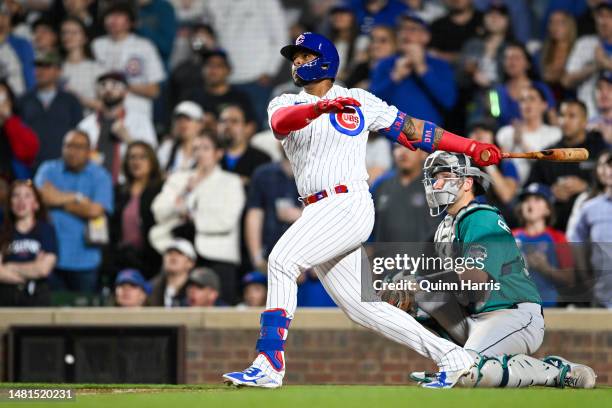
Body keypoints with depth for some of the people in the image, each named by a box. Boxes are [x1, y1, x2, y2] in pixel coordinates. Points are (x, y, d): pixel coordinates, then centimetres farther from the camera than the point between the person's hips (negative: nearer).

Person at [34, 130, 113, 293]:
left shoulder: (100, 176, 2)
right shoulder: (49, 170, 8)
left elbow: (95, 210, -12)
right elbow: (43, 195, -10)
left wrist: (59, 199, -5)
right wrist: (78, 198, -7)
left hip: (84, 260, -1)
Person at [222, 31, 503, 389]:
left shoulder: (361, 101, 10)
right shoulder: (286, 104, 15)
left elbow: (411, 129, 14)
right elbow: (280, 122, -10)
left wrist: (472, 148, 9)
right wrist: (320, 107, -32)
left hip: (349, 205, -5)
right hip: (317, 213, 5)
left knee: (283, 261, -24)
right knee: (361, 307, 3)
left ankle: (270, 363, -29)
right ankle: (450, 356, 9)